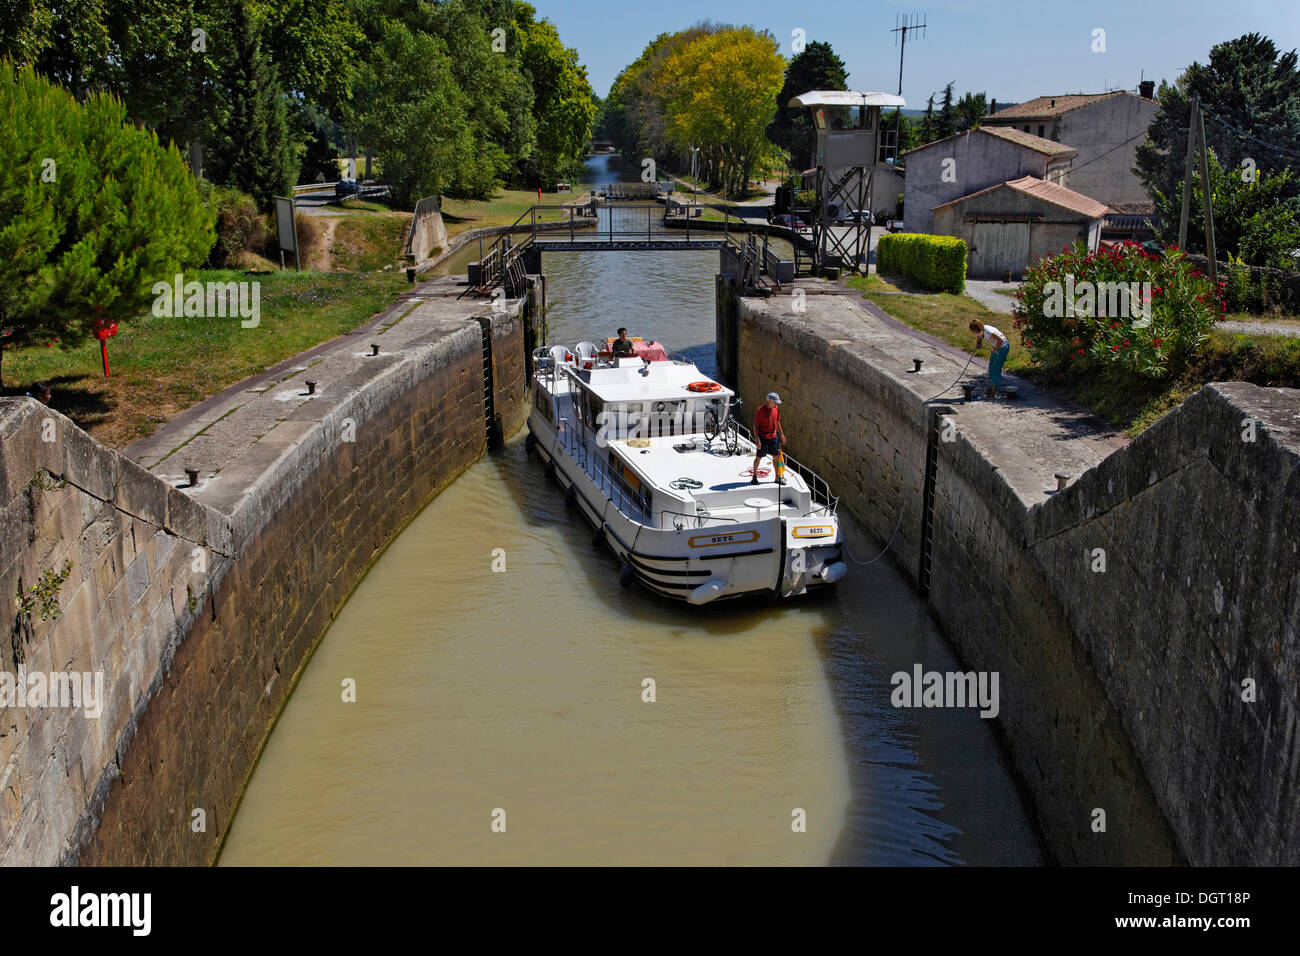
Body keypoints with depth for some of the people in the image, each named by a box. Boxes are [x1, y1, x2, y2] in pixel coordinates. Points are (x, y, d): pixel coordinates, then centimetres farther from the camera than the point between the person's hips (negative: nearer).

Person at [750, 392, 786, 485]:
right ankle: (754, 477, 18)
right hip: (763, 438, -6)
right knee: (758, 457, 4)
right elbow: (755, 425, -14)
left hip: (773, 437, 6)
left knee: (776, 457, 10)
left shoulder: (775, 408, 3)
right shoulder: (760, 410, -16)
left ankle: (778, 477, 21)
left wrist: (781, 434, 16)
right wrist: (757, 439, -19)